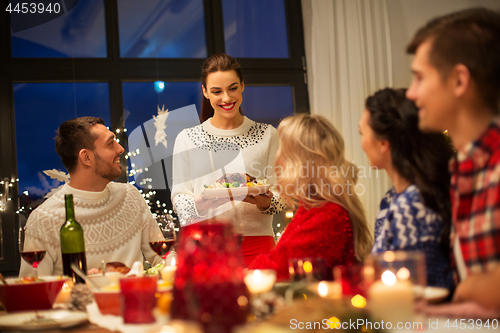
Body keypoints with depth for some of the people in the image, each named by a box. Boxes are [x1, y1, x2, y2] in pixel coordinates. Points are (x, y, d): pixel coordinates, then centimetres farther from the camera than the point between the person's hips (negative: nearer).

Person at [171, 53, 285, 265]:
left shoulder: (267, 135, 10)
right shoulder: (187, 139, 9)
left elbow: (281, 192, 9)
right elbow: (179, 195, 7)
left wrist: (265, 202, -12)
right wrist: (198, 204, -13)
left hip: (257, 243, 0)